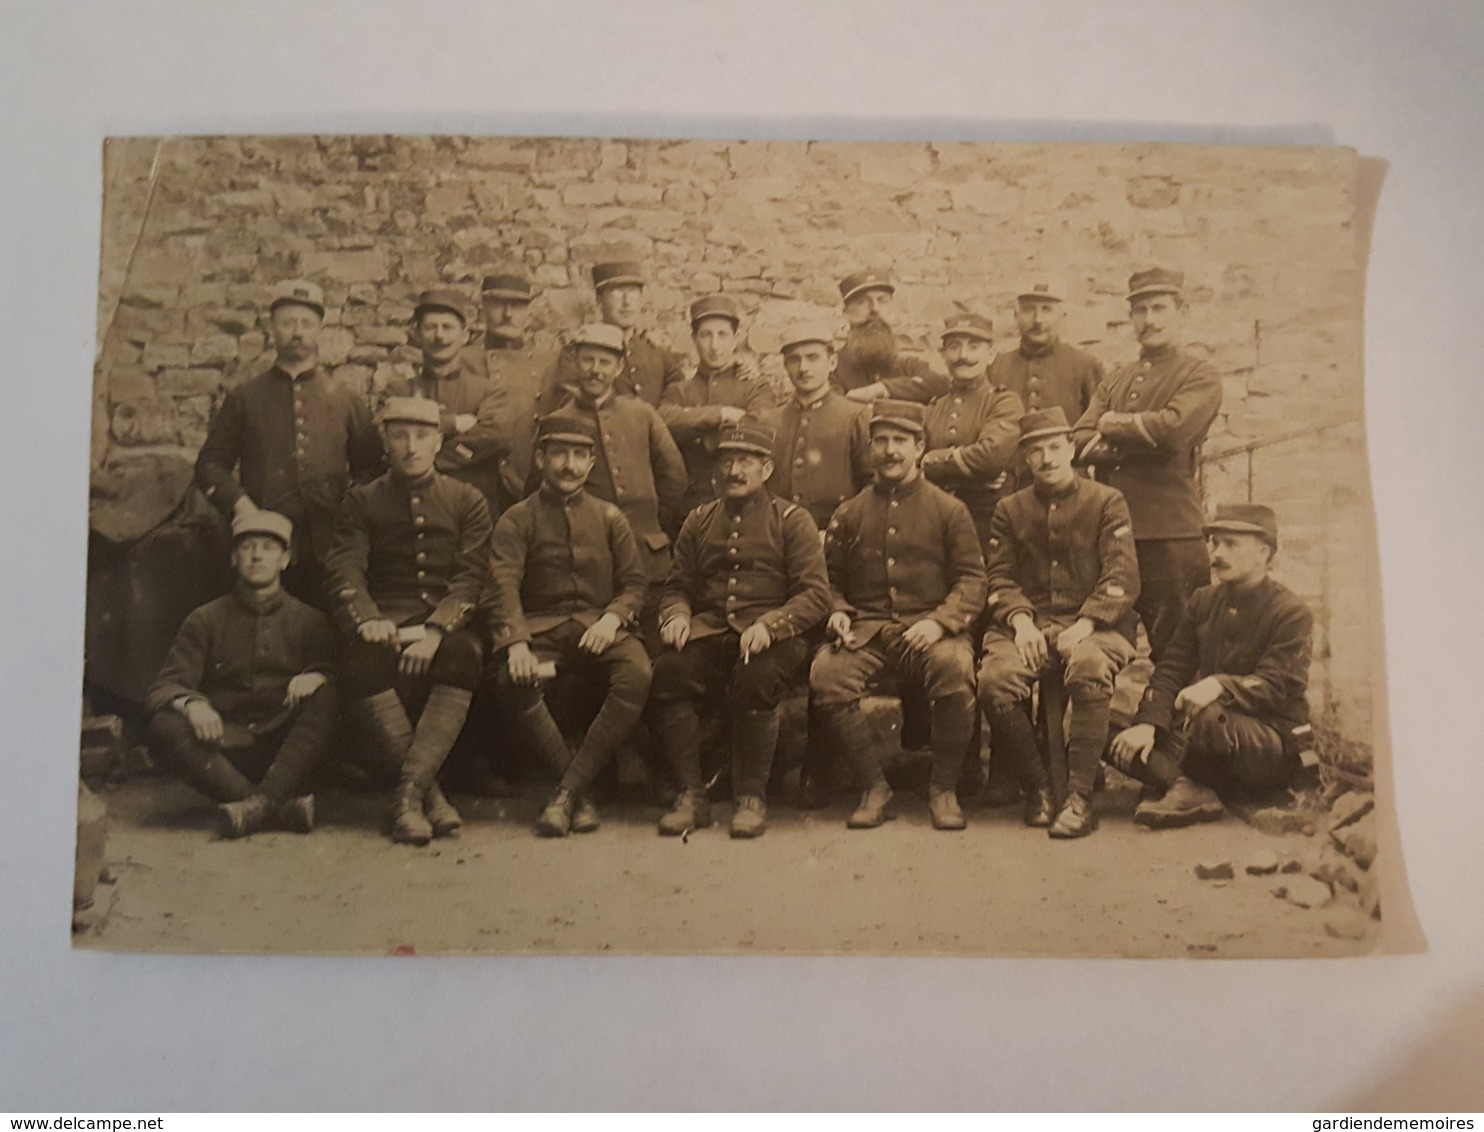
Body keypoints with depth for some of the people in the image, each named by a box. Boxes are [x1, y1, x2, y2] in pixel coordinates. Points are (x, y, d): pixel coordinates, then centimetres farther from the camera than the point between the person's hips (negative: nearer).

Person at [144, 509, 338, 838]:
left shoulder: (310, 620, 14)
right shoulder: (206, 620, 13)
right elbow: (163, 687, 2)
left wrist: (318, 676, -22)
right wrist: (190, 703, -22)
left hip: (287, 750, 0)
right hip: (225, 751, 1)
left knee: (323, 696, -26)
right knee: (165, 727, -27)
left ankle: (262, 802, -41)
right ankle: (281, 806, -38)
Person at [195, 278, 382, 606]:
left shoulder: (345, 400, 14)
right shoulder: (243, 398, 13)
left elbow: (370, 468, 15)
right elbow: (210, 464, 11)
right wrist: (238, 503, -6)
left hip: (330, 548, 0)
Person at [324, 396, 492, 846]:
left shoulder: (467, 501, 13)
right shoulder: (361, 501, 15)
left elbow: (471, 577, 0)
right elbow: (345, 571, 2)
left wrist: (435, 629, -18)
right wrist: (367, 620, -20)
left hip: (448, 624, 0)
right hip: (387, 622, 1)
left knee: (464, 656, -36)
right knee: (362, 662, -34)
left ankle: (409, 794, -33)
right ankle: (429, 792, -25)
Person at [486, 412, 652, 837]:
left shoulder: (609, 518, 16)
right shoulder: (517, 520, 9)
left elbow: (635, 582, 10)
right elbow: (504, 586, -7)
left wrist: (613, 616, -14)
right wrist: (516, 642, -26)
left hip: (600, 628, 1)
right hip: (541, 629, -1)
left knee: (638, 675, -32)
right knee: (513, 681, -35)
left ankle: (568, 791, -26)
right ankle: (581, 792, -20)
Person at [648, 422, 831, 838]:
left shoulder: (792, 520, 9)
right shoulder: (699, 521, 20)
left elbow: (816, 595, -1)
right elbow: (676, 587, 21)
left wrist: (769, 624, -19)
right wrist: (677, 615, -4)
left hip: (774, 637, -3)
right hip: (709, 632, 3)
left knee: (756, 677, -36)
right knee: (668, 671, -28)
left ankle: (752, 797, -18)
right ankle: (691, 794, -17)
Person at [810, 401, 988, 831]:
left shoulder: (949, 510, 9)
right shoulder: (849, 514, 15)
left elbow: (972, 580, 3)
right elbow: (831, 580, 19)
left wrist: (940, 621, -15)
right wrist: (838, 613, -4)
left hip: (930, 630, -1)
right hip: (866, 633, 2)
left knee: (954, 667, -36)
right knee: (824, 675, -30)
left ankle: (943, 788, -11)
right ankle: (874, 785, -9)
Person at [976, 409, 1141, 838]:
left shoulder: (1107, 502, 9)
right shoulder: (1010, 510, 17)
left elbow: (1122, 577, -2)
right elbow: (999, 575, 9)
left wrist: (1084, 626, -17)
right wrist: (1020, 620, -11)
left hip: (1093, 625, -2)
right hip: (1029, 624, 2)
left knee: (1089, 670, -38)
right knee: (994, 679, -29)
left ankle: (1080, 795, -25)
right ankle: (1040, 785, -9)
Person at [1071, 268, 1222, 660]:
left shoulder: (1200, 375, 5)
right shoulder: (1113, 383, 20)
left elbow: (1173, 426, -16)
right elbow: (1080, 443, 5)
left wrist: (1114, 426, -2)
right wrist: (1141, 441, -9)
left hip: (1171, 533, -5)